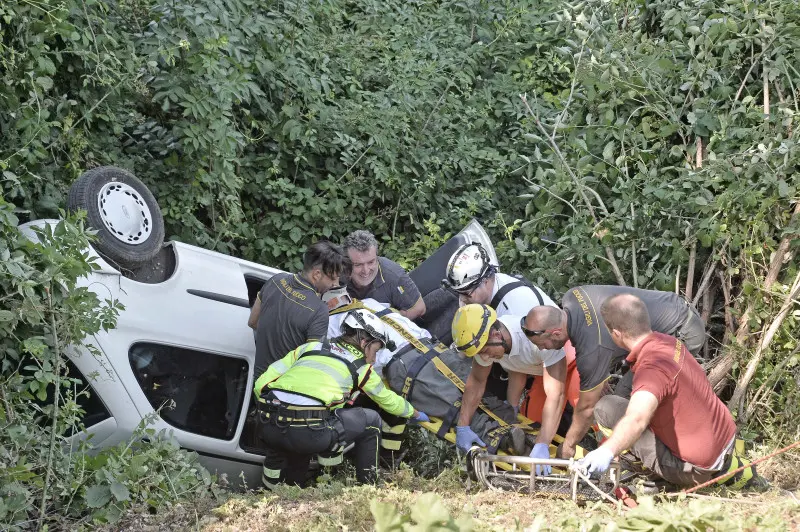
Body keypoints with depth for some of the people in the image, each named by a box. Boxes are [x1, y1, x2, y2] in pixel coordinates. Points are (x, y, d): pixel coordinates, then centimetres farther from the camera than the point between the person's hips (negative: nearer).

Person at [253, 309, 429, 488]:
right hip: (308, 435, -5)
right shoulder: (361, 368, 18)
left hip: (267, 427, 5)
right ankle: (367, 487, 20)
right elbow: (389, 401, 35)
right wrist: (416, 414, 53)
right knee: (371, 421, 17)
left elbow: (262, 383, 19)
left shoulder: (310, 347, 26)